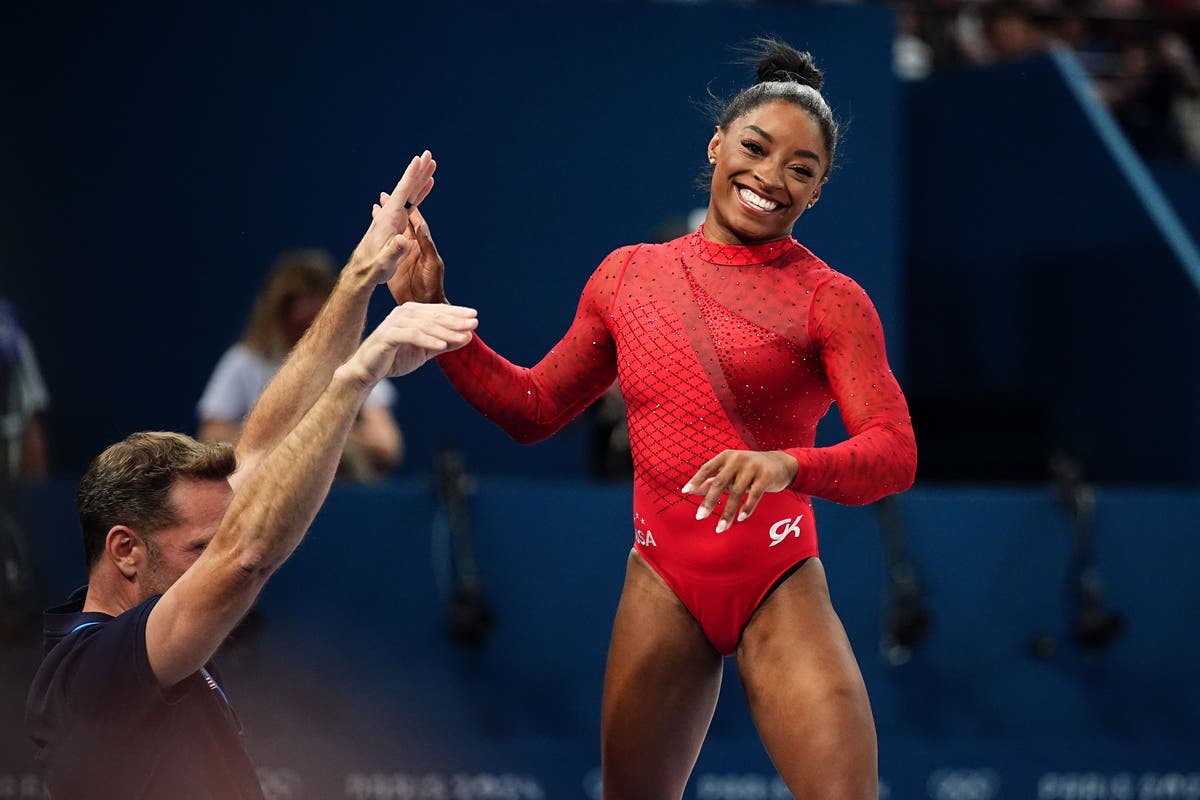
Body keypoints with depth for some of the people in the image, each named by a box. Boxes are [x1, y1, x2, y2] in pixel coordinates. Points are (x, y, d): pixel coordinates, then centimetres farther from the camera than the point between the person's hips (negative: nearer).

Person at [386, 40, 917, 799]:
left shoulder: (831, 300, -4)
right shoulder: (628, 275, 7)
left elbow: (895, 453, -14)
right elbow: (533, 408, 17)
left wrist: (789, 465, -33)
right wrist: (436, 318, 6)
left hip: (781, 587, -3)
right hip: (663, 584, 3)